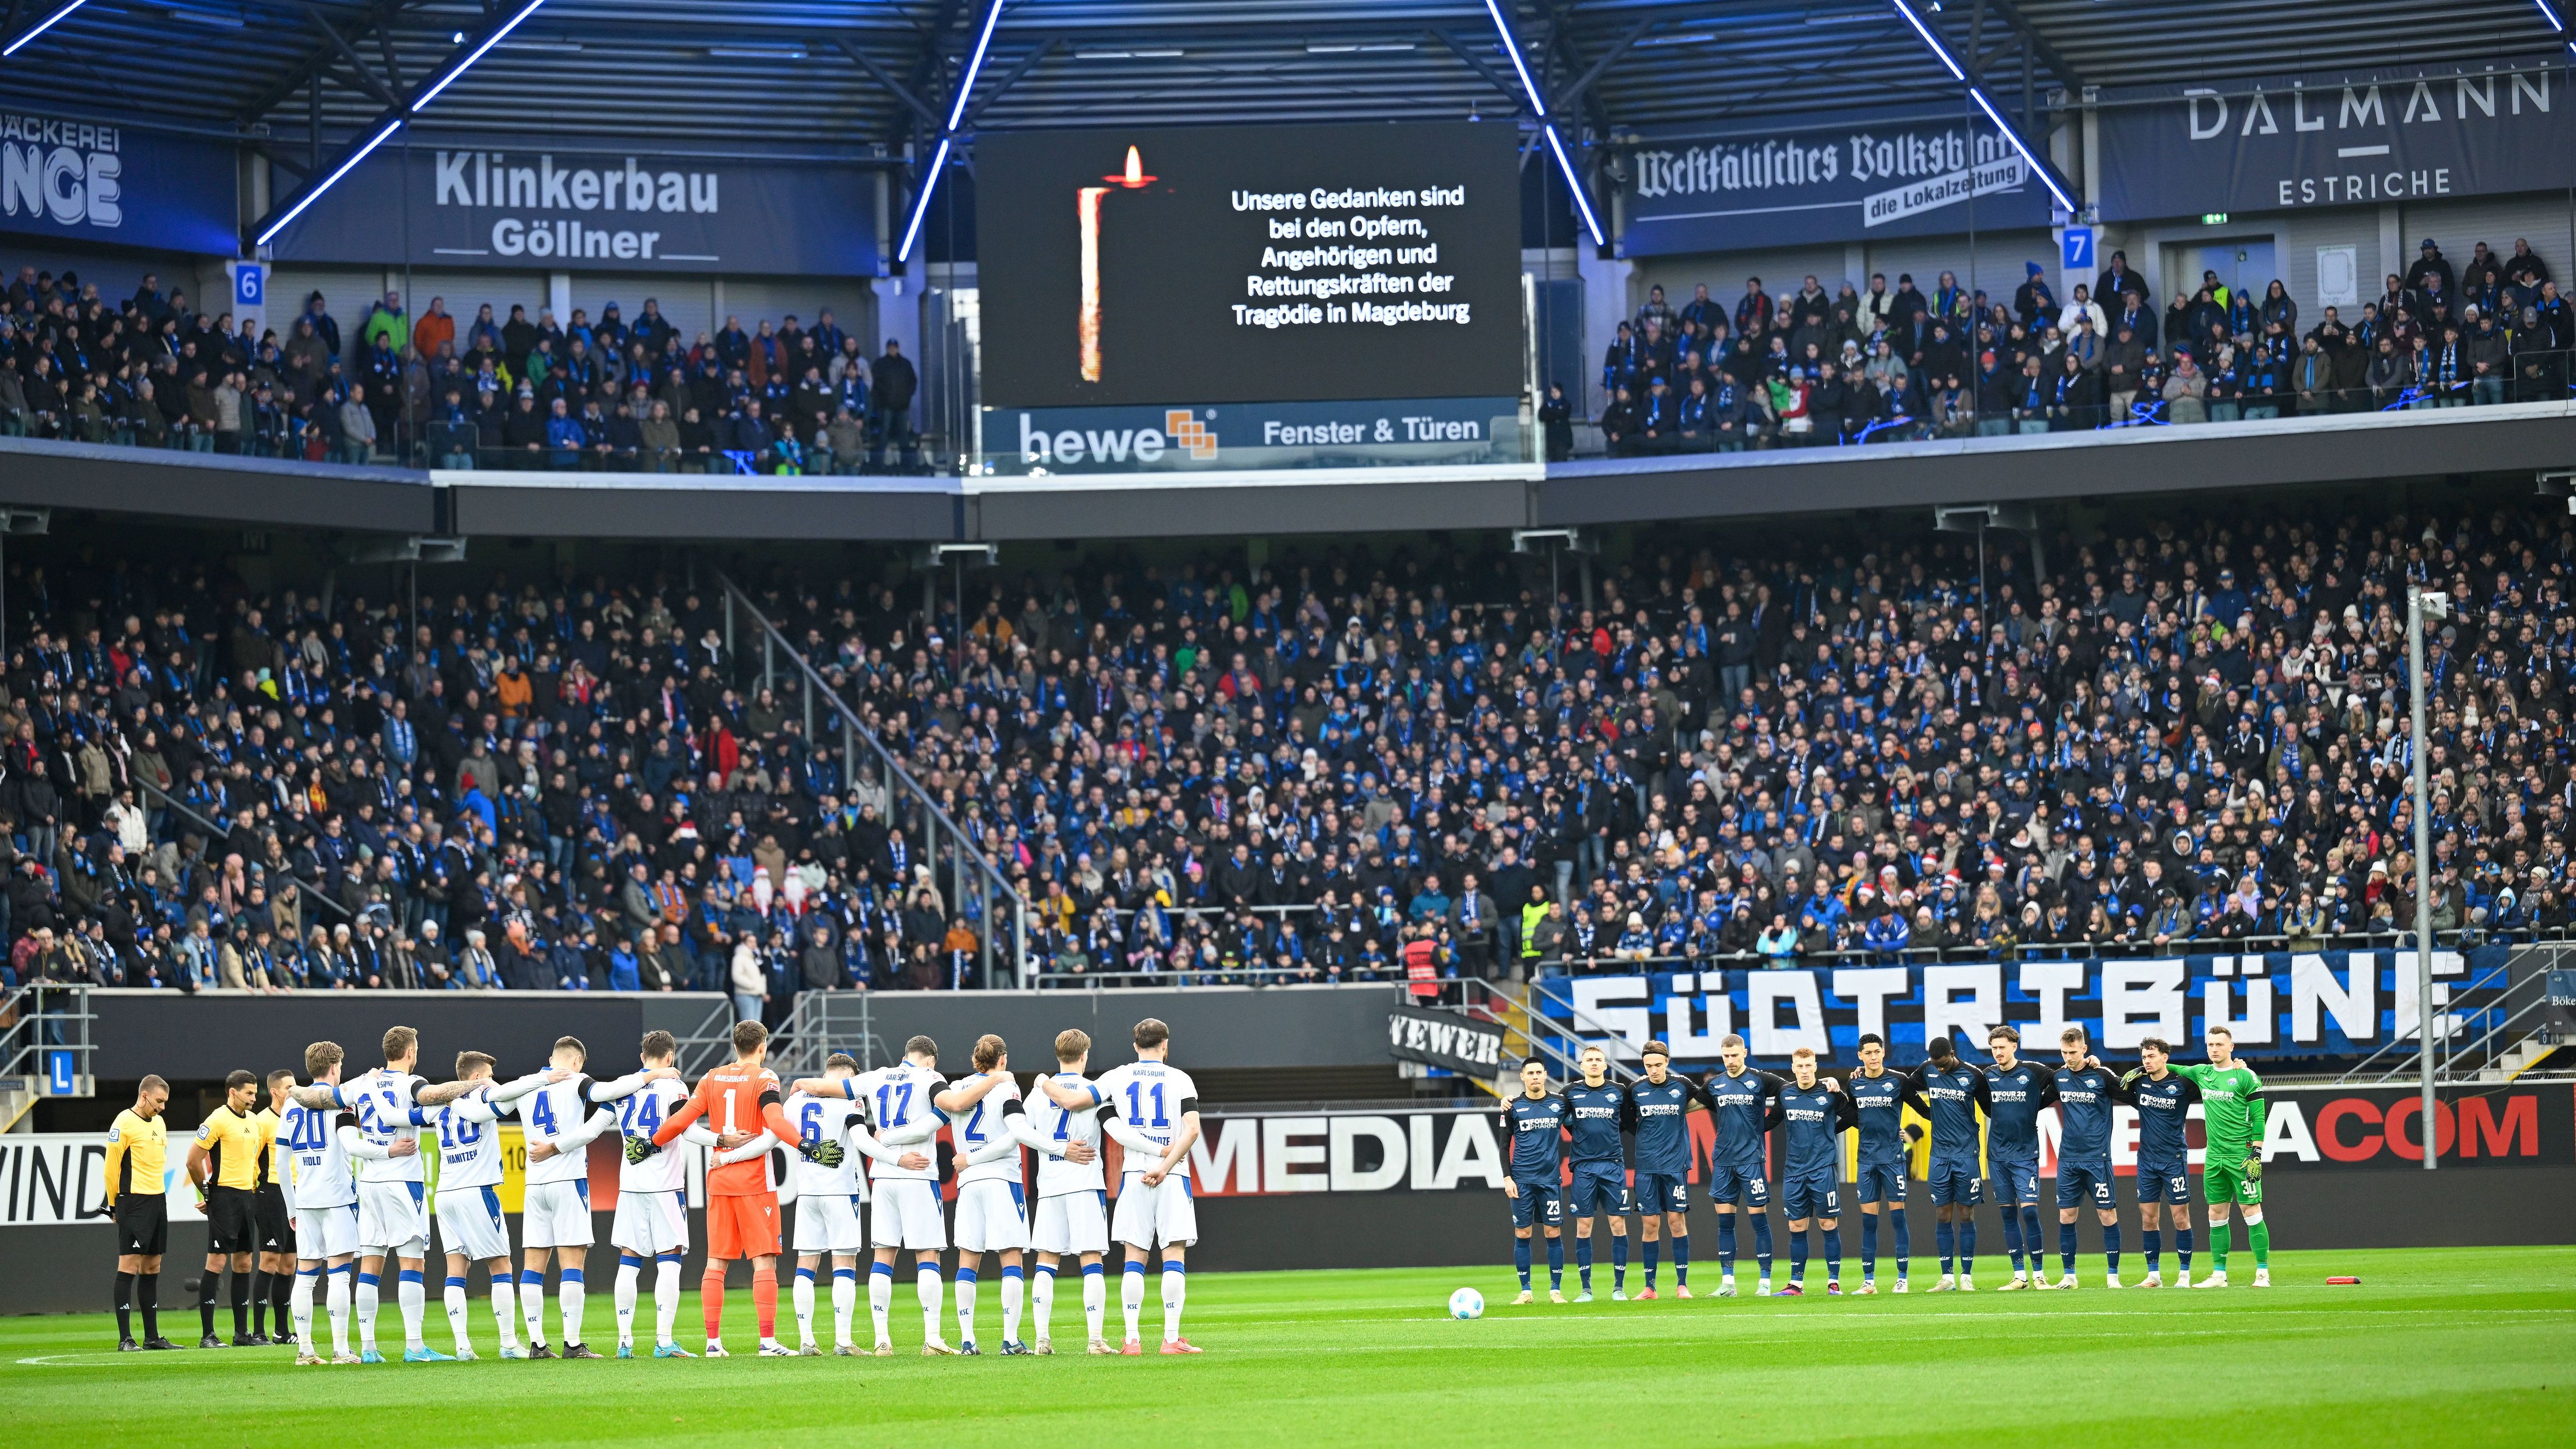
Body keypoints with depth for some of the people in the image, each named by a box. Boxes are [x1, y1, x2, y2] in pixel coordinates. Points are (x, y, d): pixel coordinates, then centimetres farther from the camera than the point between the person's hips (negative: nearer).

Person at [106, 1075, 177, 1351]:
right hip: (134, 1203, -8)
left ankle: (152, 1336, 14)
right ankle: (125, 1339, -10)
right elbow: (111, 1168, -10)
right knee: (129, 1266, -9)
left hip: (158, 1201, 8)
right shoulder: (124, 1123, -10)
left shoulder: (159, 1122, 16)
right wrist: (115, 1205, -5)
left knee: (152, 1268, 10)